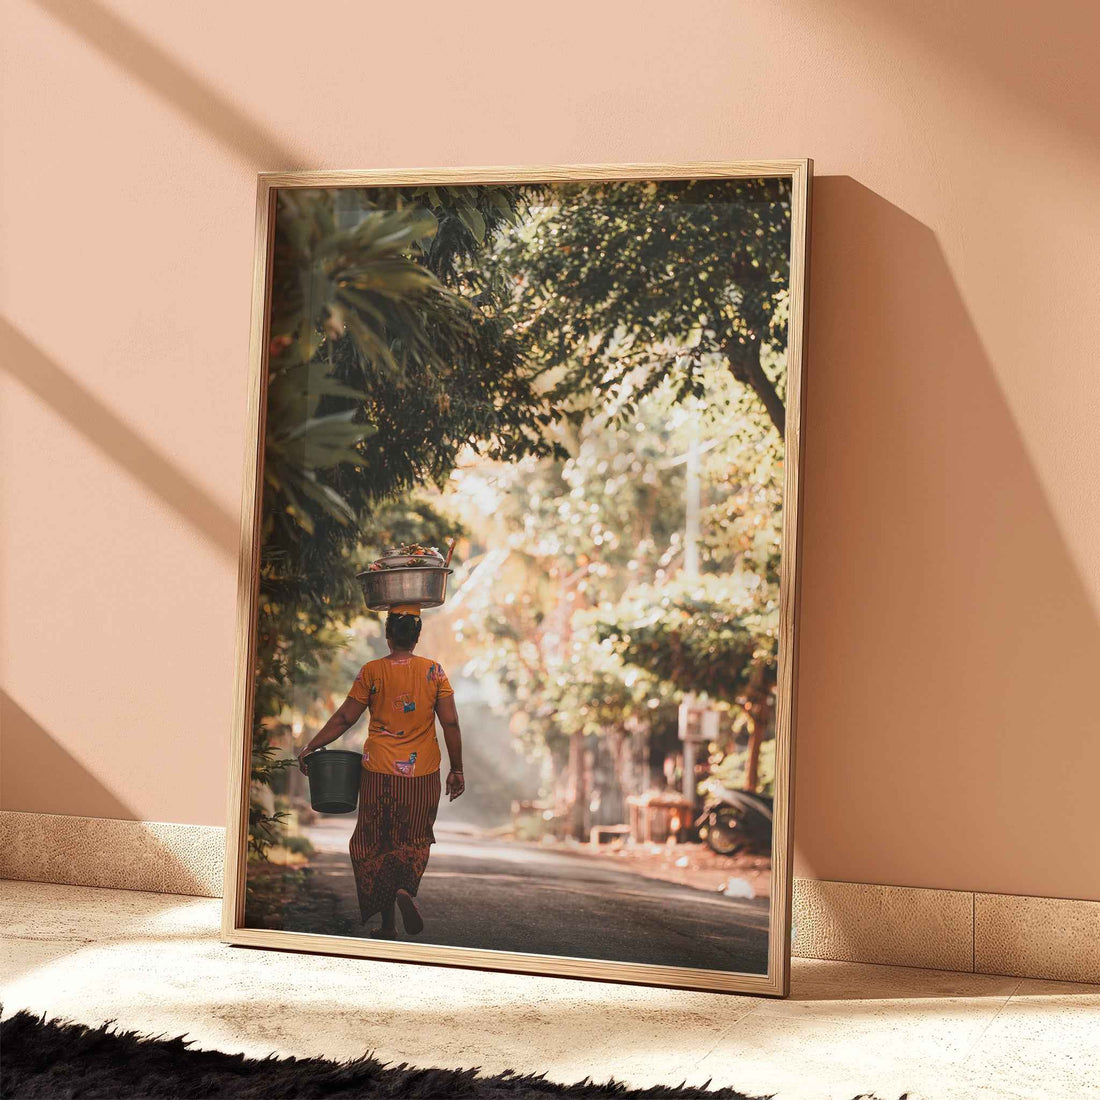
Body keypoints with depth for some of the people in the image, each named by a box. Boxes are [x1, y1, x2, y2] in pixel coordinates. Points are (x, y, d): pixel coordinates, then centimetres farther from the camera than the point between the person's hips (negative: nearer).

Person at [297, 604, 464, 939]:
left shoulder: (372, 672, -4)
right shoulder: (434, 671, -2)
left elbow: (344, 718, -2)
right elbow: (450, 723, -4)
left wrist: (310, 747, 9)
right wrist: (456, 769, 4)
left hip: (379, 773, -1)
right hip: (422, 774, 1)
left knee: (377, 842, 11)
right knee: (413, 839, 17)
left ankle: (388, 925, 12)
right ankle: (405, 889, -13)